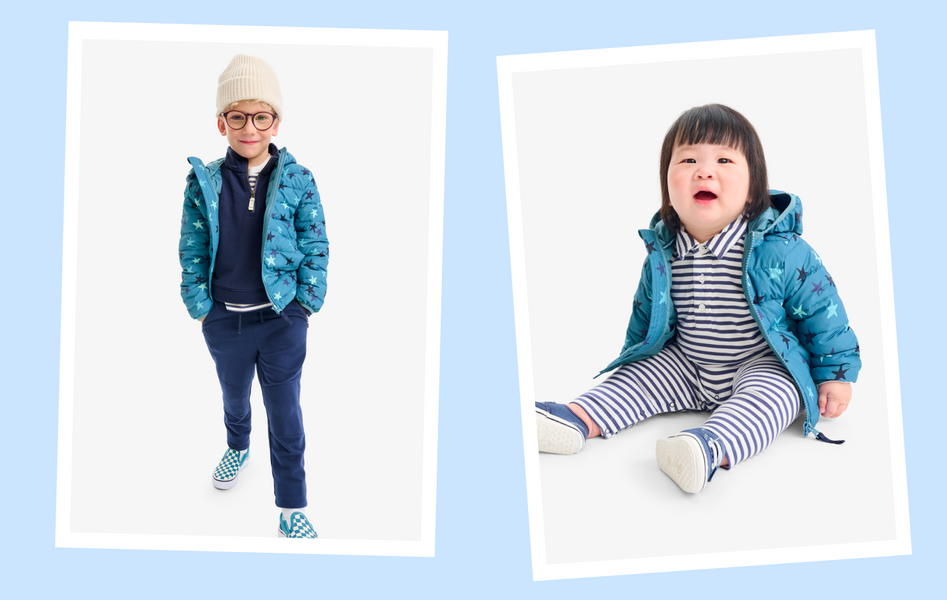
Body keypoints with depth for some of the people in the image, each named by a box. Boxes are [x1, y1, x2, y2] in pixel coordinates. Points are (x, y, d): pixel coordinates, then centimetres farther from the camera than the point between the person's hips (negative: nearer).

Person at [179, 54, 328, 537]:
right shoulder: (203, 183, -6)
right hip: (224, 318, 2)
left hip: (282, 318, -2)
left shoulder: (297, 181, -9)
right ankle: (238, 447, 56)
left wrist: (304, 306, -8)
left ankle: (291, 507, 19)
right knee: (233, 396, 26)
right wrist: (201, 309, -3)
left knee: (285, 416, 5)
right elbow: (191, 252, 0)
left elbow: (316, 249, -5)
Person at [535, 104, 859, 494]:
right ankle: (578, 420, -19)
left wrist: (836, 373, -5)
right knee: (639, 373, -5)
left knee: (766, 395, -33)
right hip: (686, 367, 6)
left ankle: (711, 450, -57)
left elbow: (821, 307, -9)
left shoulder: (779, 250, -18)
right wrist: (631, 356, 22)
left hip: (764, 367, -6)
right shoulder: (662, 253, -5)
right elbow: (645, 311, 13)